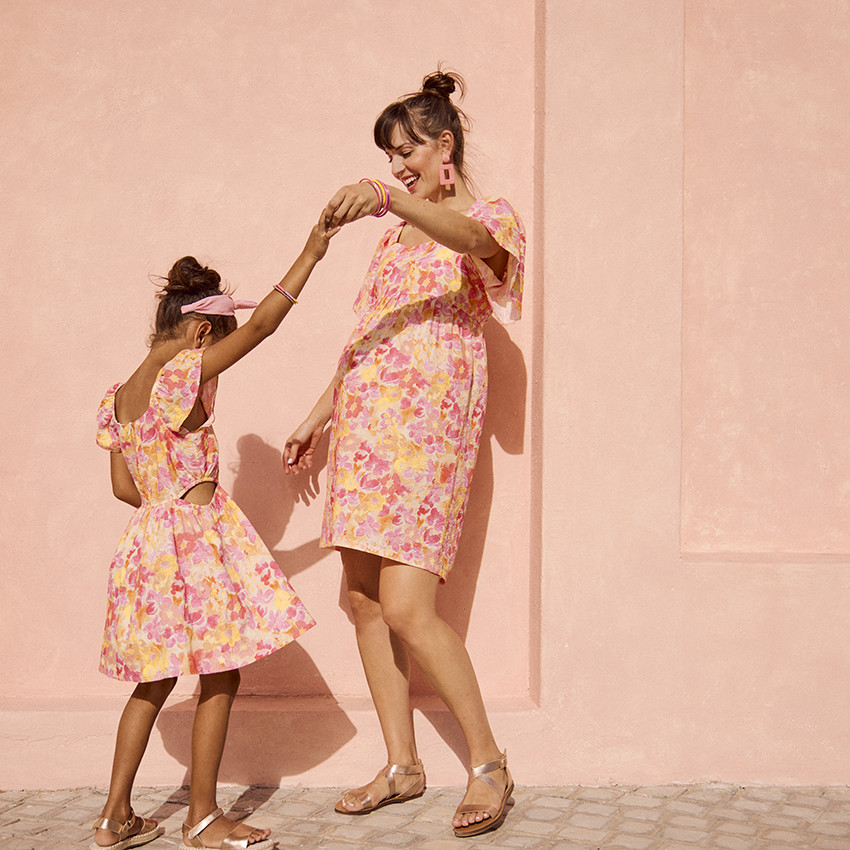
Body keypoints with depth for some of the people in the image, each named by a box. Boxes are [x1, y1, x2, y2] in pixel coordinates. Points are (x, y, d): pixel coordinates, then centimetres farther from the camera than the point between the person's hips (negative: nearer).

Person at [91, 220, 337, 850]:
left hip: (151, 536, 8)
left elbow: (124, 486, 13)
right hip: (201, 539, -8)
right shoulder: (183, 376, -14)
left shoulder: (118, 398, 8)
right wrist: (311, 253, -7)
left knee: (156, 680, 18)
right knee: (219, 678, 3)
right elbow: (260, 326, -14)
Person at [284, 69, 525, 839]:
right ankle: (402, 765, 16)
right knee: (364, 600, 5)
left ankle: (489, 763, 1)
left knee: (406, 608, -15)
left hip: (429, 423, -7)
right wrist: (319, 419, 23)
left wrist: (392, 198, -40)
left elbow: (476, 241, -25)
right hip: (366, 421, 7)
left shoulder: (490, 217, 2)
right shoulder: (397, 234, 23)